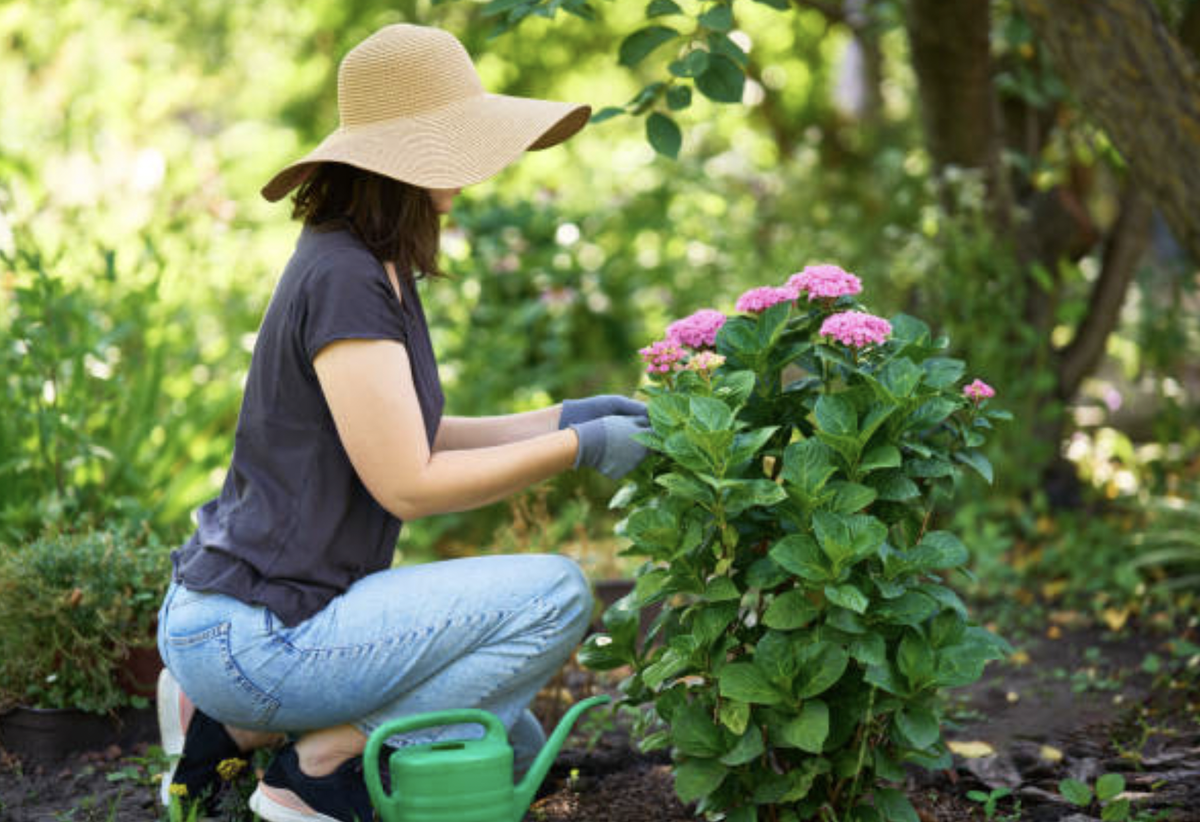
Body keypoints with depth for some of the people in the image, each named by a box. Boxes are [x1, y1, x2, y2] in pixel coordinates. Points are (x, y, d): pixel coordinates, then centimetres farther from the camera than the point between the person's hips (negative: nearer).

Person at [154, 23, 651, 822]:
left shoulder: (376, 272, 11)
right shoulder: (345, 280, -20)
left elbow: (415, 438, 17)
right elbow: (408, 483, -21)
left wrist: (566, 417, 10)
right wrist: (578, 448, -12)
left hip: (280, 615, 10)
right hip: (250, 630, -10)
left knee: (512, 751, 18)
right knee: (557, 593, -15)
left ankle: (233, 727, 14)